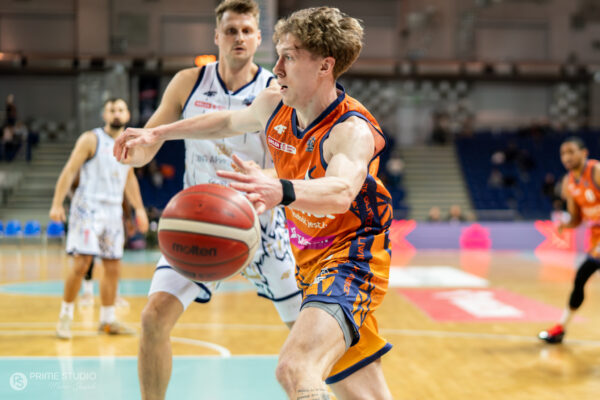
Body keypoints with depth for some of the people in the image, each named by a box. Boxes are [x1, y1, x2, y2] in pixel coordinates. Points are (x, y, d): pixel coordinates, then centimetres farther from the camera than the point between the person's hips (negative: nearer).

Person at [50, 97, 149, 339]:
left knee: (113, 267, 7)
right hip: (88, 208, -6)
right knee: (81, 264, -11)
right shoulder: (91, 139, -4)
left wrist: (139, 208, 19)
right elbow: (69, 171, -8)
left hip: (114, 211, 6)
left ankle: (107, 320, 18)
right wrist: (57, 204, -15)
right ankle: (65, 317, 3)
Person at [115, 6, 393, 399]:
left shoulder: (353, 130, -26)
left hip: (351, 262, -8)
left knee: (295, 368, -33)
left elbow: (341, 191, -47)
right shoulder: (274, 105, -2)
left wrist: (280, 190, -67)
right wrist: (158, 134, 23)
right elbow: (231, 121, 20)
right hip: (312, 261, 8)